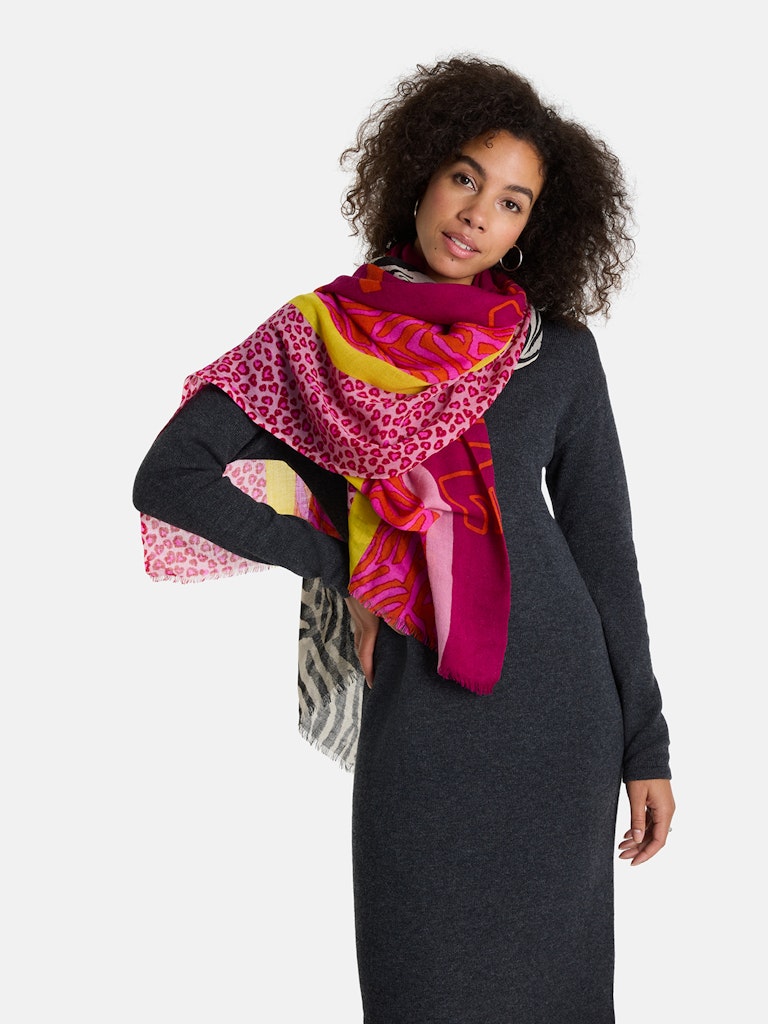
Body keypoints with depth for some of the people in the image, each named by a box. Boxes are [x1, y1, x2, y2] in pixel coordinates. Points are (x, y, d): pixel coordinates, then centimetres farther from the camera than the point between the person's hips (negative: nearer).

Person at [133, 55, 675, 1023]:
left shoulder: (559, 352, 5)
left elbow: (603, 546, 7)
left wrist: (646, 743, 6)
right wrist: (345, 560, -4)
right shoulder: (317, 335, 2)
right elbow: (167, 479, -3)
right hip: (418, 716, -1)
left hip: (560, 702, 1)